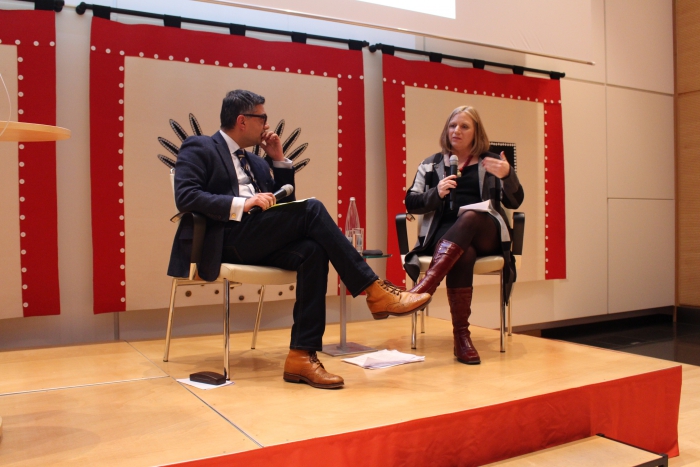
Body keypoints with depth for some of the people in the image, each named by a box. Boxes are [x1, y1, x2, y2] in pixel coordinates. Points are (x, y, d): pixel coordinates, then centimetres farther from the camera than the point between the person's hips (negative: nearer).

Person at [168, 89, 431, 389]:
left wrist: (279, 160, 15)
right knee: (311, 209, -23)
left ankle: (302, 355, -26)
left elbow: (285, 203, 24)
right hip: (225, 240, -6)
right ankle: (375, 291, -21)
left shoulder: (254, 162, 27)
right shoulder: (198, 148, 6)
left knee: (312, 251, -26)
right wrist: (241, 204, -21)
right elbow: (185, 196, -11)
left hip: (257, 241, 7)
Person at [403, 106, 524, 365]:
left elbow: (514, 202, 4)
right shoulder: (431, 164, 17)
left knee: (469, 218, -36)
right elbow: (411, 203, 9)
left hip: (485, 234, 0)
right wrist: (436, 193, -11)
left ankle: (424, 286, -50)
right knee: (463, 253, -36)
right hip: (444, 234, 0)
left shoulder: (491, 162, 15)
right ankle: (461, 335, -36)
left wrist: (508, 175, -17)